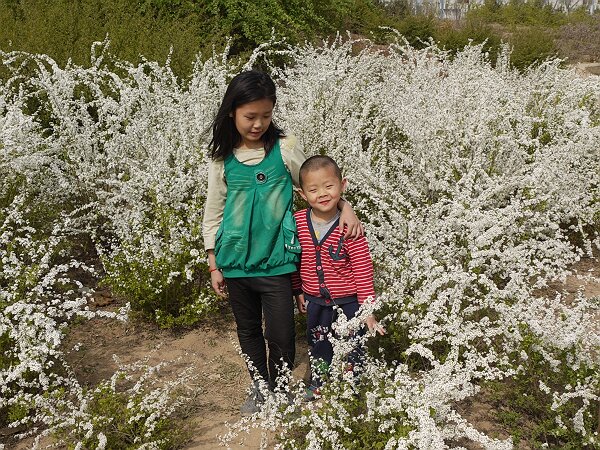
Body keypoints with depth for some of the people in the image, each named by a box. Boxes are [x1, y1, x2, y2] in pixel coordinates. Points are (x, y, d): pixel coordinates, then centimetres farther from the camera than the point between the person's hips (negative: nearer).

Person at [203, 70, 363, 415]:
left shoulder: (285, 148, -7)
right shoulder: (222, 157, -2)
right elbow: (214, 211, 6)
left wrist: (345, 207, -12)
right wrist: (214, 264, 7)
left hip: (275, 261, -2)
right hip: (235, 261, 2)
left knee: (280, 335, 1)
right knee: (248, 329, 18)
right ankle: (260, 387, 40)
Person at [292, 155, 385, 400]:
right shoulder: (297, 222, -11)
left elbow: (363, 270, -16)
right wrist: (298, 291, 11)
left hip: (348, 302, -3)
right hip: (315, 301, 4)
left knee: (349, 352, 16)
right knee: (317, 345, 26)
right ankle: (317, 384, 49)